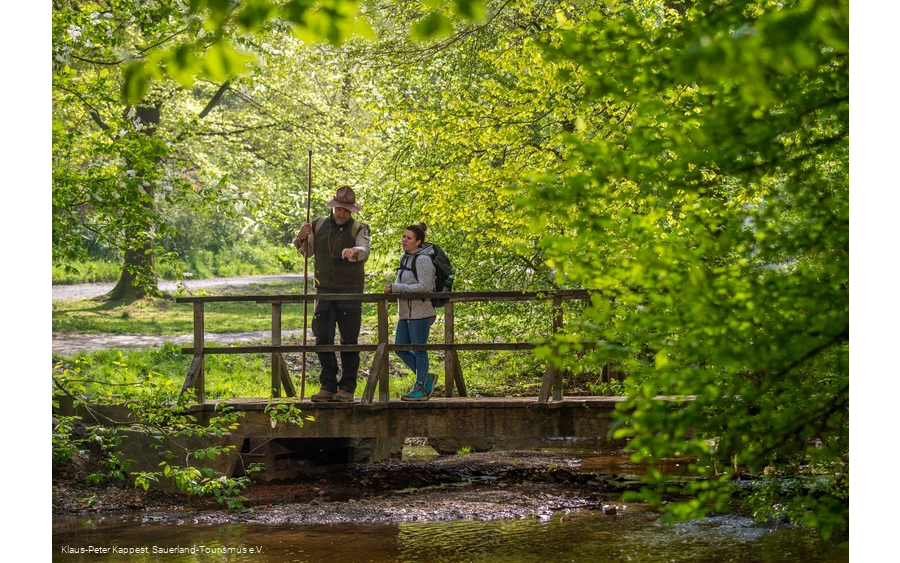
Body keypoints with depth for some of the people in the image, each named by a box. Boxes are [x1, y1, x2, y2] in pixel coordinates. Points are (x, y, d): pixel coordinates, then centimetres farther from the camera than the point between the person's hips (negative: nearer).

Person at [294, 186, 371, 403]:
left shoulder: (359, 229, -3)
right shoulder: (319, 226, 8)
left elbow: (364, 252, -22)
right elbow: (307, 252, 19)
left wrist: (354, 252, -45)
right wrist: (301, 239, -2)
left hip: (350, 293, -3)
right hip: (325, 291, 4)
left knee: (349, 341, -1)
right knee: (323, 339, 2)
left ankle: (347, 388, 4)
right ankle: (327, 386, 8)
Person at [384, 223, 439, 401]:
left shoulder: (423, 260, -14)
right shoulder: (405, 258, 14)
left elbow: (424, 286, -22)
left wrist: (396, 288, -21)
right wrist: (392, 289, 9)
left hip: (421, 312, -9)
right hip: (406, 312, 9)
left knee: (419, 349, -3)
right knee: (400, 347, 8)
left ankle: (421, 388, 6)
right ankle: (426, 378, 21)